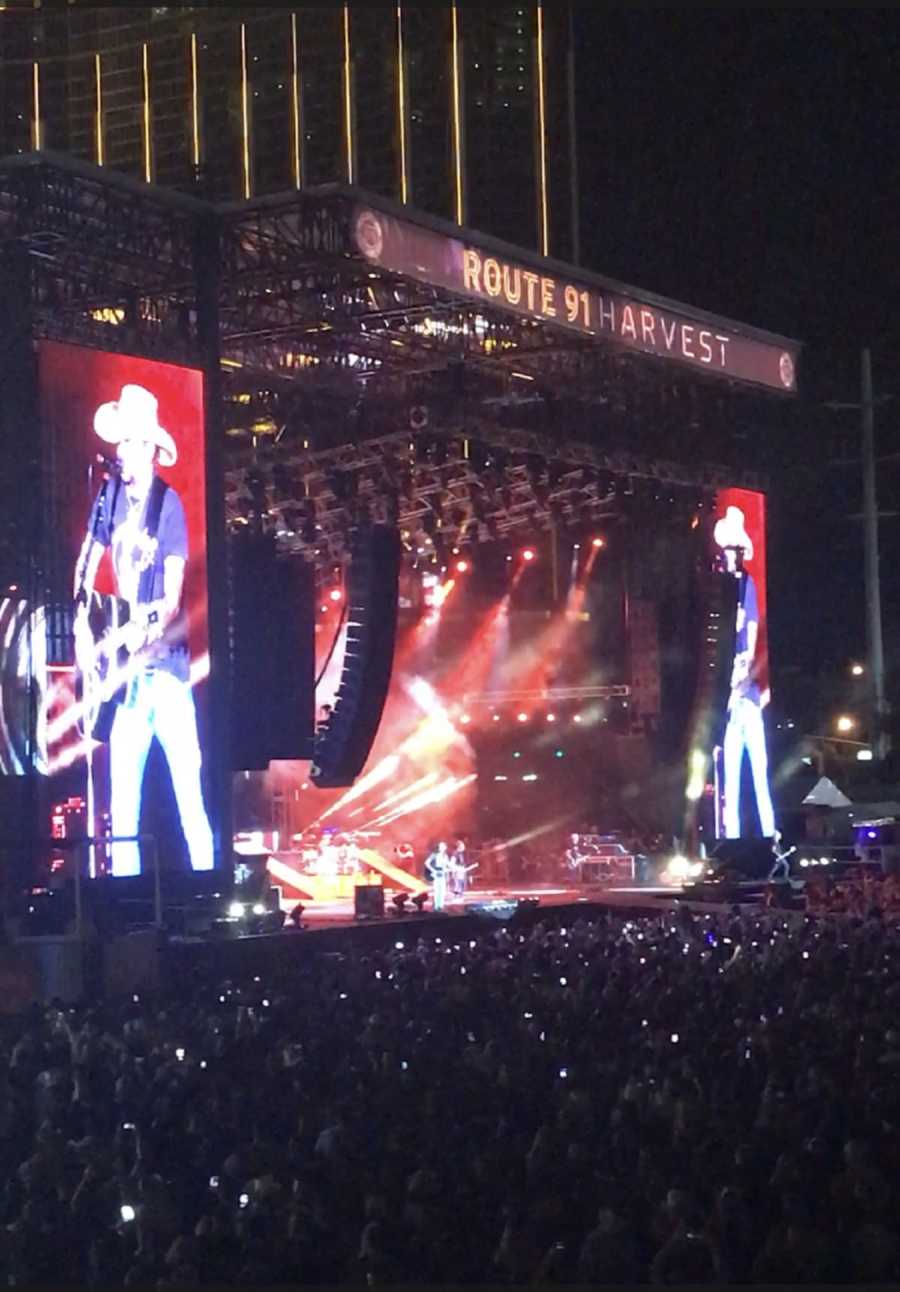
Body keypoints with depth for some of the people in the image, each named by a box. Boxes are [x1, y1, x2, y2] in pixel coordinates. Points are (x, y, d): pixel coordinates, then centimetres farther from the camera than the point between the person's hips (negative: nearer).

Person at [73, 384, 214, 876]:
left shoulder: (169, 504, -9)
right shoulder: (110, 494, 6)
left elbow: (173, 599, -12)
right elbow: (87, 563, 13)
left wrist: (144, 631, -28)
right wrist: (82, 625, -2)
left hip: (166, 666, -5)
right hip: (126, 670, 5)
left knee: (189, 795, -5)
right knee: (121, 803, 5)